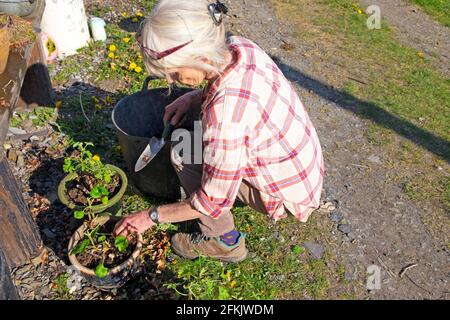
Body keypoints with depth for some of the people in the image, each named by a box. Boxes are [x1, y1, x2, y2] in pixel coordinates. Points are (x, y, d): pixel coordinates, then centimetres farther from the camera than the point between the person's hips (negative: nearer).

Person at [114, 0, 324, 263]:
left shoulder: (226, 114, -36)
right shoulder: (239, 47, -13)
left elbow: (214, 203, -24)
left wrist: (152, 216, -10)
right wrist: (192, 98, -3)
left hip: (290, 194, -7)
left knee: (183, 155, -11)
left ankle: (225, 242, 8)